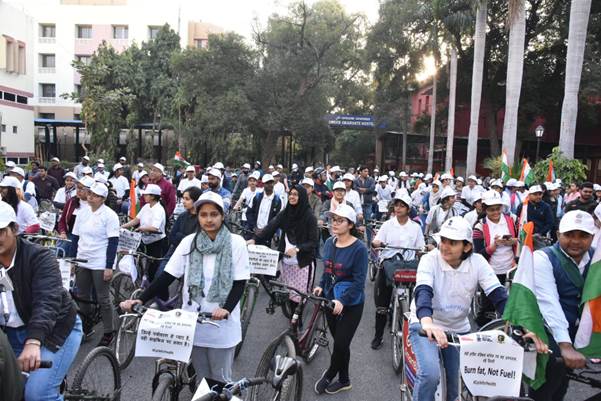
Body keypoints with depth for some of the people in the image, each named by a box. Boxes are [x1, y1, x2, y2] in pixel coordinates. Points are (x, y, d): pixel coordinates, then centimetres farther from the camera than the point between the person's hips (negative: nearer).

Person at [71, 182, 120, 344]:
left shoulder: (109, 215, -10)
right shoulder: (82, 213, 7)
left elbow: (113, 242, -12)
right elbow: (75, 237, 12)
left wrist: (109, 267, -16)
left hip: (100, 264, -6)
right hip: (82, 262, 6)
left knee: (103, 299, 2)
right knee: (83, 297, 15)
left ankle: (109, 332, 15)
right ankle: (86, 327, 31)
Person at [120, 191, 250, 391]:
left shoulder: (236, 243, -7)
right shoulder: (189, 242, 0)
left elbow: (239, 283, -8)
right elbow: (167, 276, -1)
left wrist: (226, 308, -24)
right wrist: (141, 299, -10)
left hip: (222, 324, -2)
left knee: (220, 381, 8)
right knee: (201, 380, 15)